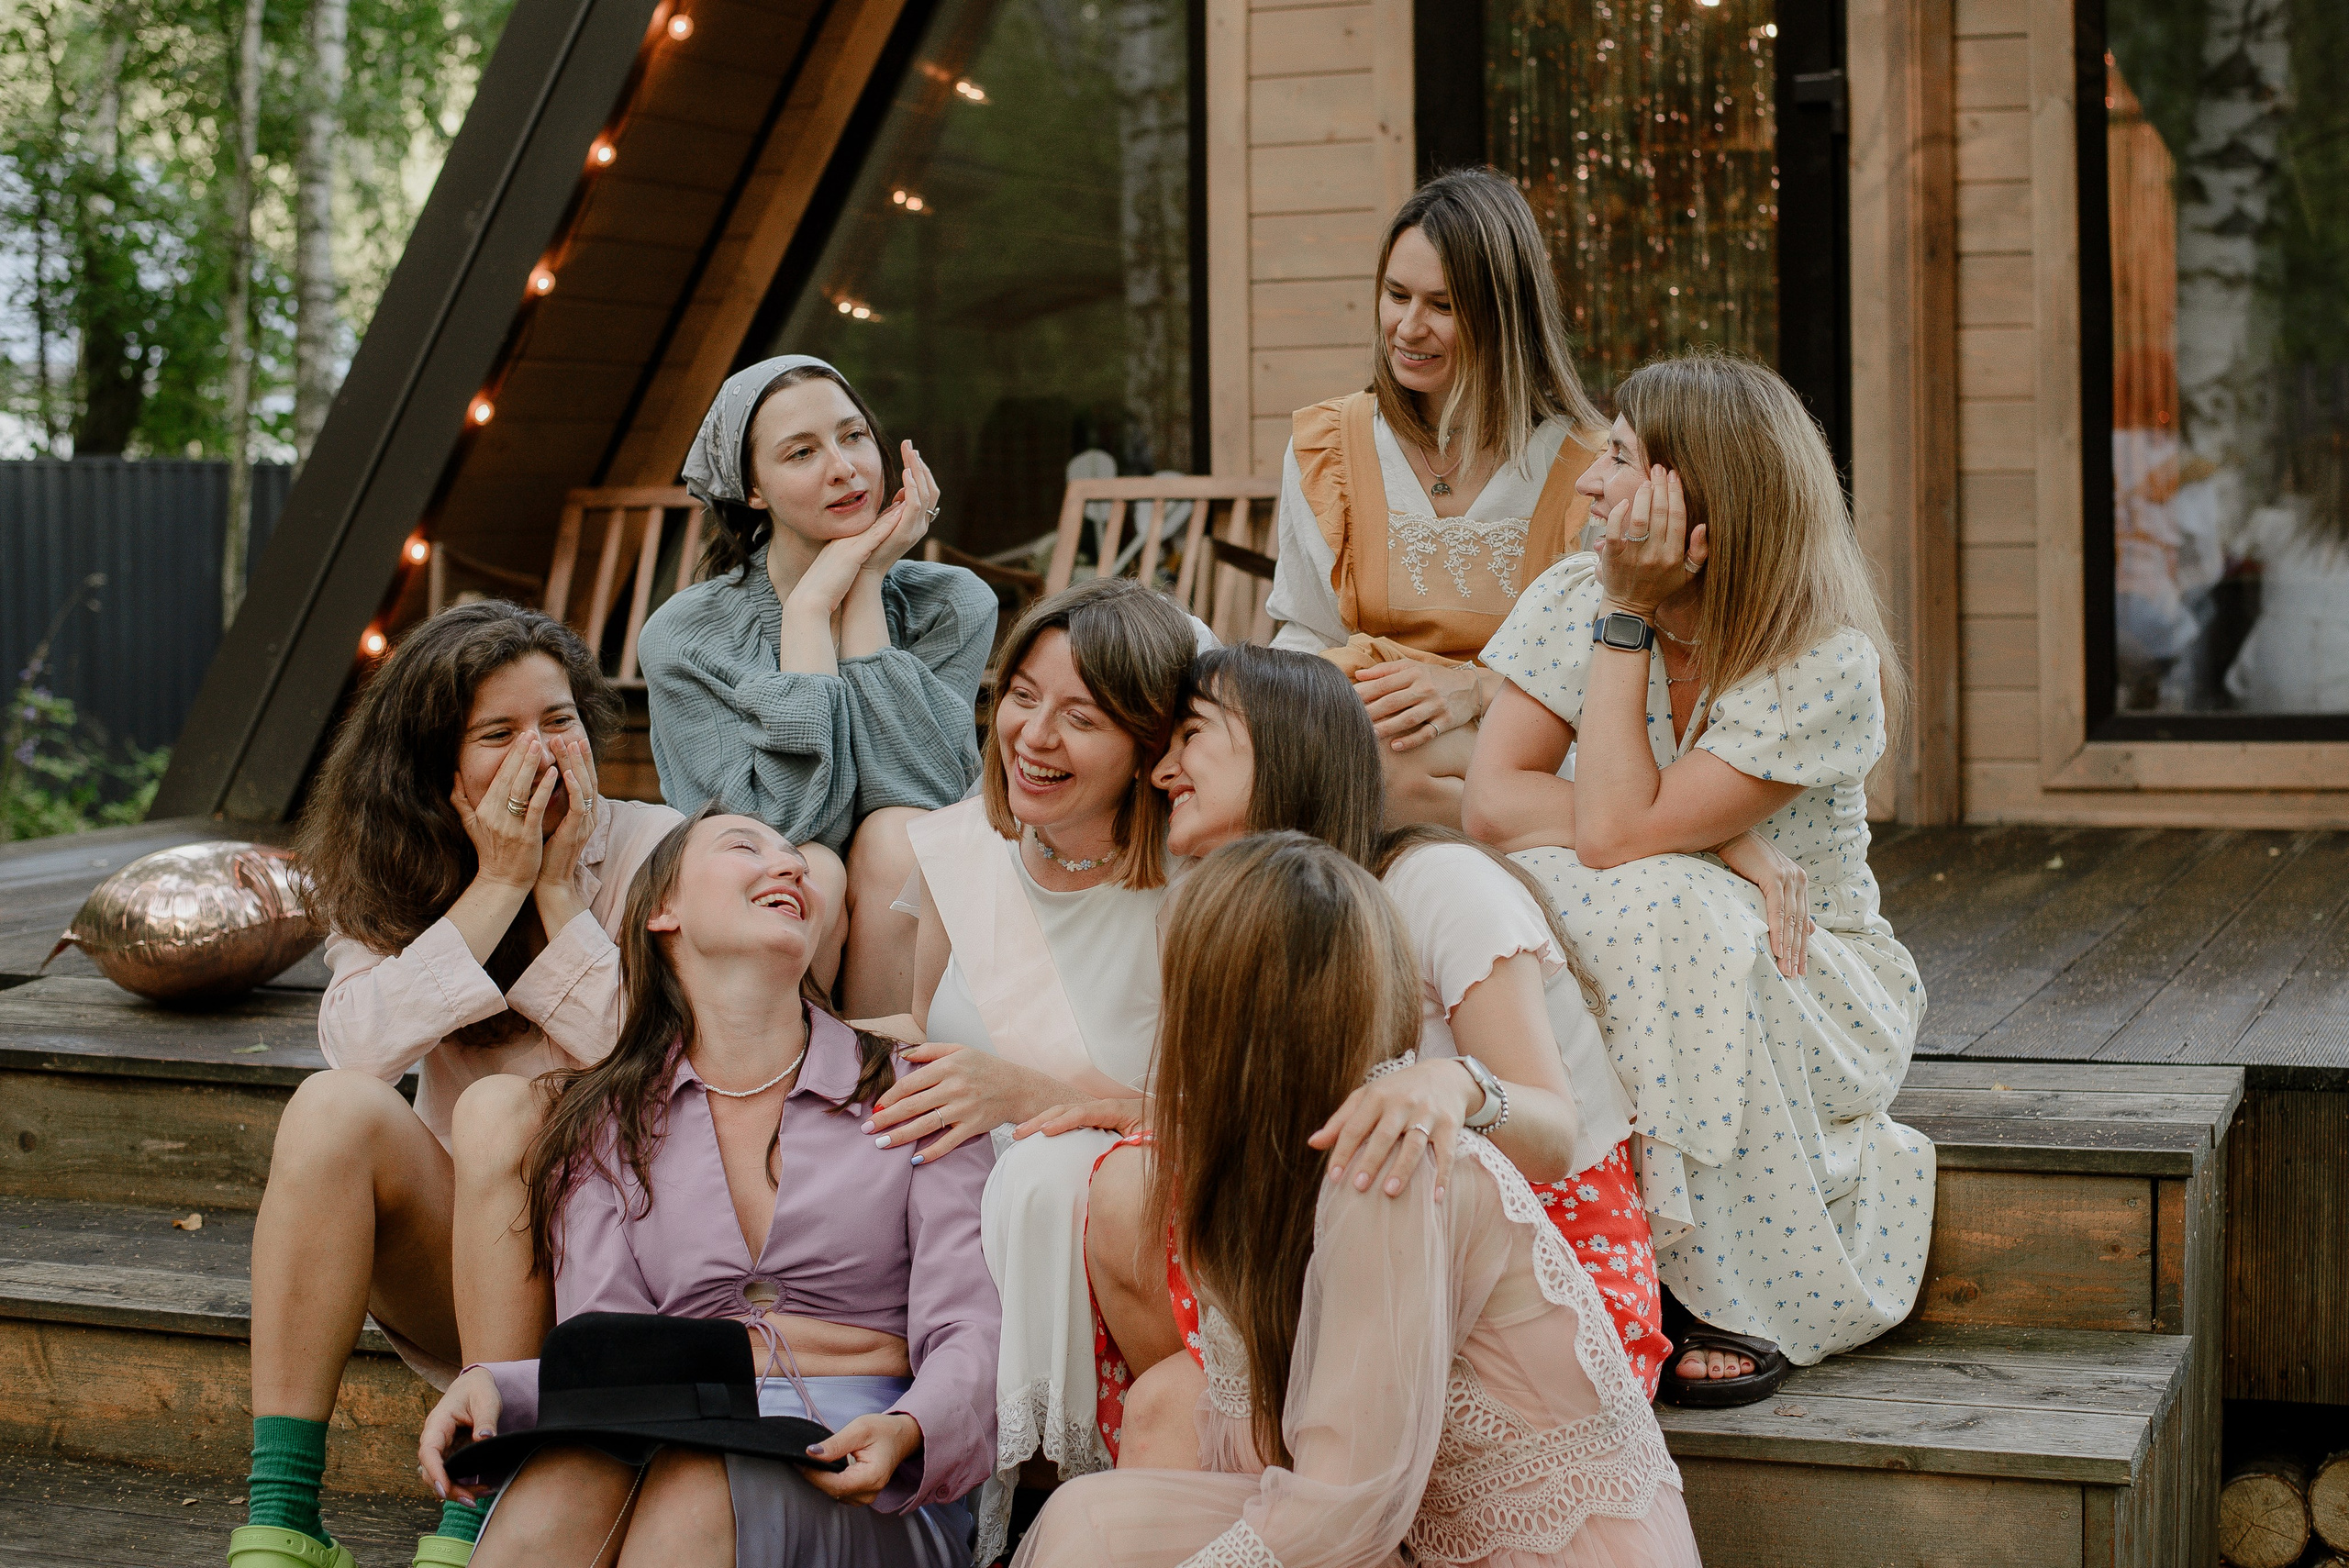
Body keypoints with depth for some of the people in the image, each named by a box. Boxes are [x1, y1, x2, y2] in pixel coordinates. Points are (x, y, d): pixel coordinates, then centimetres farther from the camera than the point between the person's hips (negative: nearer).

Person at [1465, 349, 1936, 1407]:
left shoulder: (1826, 667, -21)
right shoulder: (1574, 598, -6)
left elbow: (1614, 832, -28)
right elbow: (1491, 800, -15)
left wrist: (1629, 618, -26)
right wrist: (1712, 841, -25)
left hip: (1797, 982, -3)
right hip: (1636, 986, 3)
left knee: (1669, 906, -36)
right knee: (1508, 897, -29)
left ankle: (1751, 1302, -21)